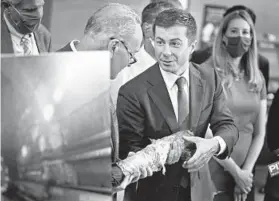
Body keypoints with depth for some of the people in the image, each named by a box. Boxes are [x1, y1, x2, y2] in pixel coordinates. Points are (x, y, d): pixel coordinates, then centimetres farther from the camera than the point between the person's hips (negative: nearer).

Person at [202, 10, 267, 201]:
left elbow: (260, 133, 8)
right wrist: (236, 172, -10)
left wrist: (246, 171, -3)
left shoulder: (257, 79, 8)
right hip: (214, 172, -5)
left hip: (246, 174, 5)